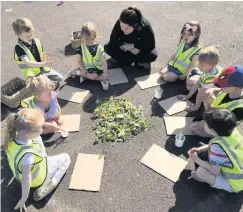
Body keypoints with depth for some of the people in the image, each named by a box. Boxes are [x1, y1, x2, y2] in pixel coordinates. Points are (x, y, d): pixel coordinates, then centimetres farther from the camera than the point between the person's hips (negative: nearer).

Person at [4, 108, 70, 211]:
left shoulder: (12, 138, -24)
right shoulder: (28, 154, -45)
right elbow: (26, 180, -31)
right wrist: (24, 198, -16)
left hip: (20, 171, 7)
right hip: (36, 178, -6)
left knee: (38, 138, 15)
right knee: (66, 158, 10)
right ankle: (44, 188, 2)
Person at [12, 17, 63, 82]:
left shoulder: (37, 41, -2)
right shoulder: (19, 48, -19)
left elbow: (42, 55, 7)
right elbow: (27, 63, -29)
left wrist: (44, 58, -19)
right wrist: (43, 64, -40)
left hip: (44, 69, 5)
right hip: (33, 74, -5)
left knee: (60, 78, 2)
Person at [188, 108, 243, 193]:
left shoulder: (218, 147, -35)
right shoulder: (231, 130, -13)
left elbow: (215, 171, -24)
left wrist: (197, 160, -13)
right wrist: (200, 149, -2)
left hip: (234, 184, -7)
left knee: (200, 171, -23)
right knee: (211, 143, 7)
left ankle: (205, 177, 12)